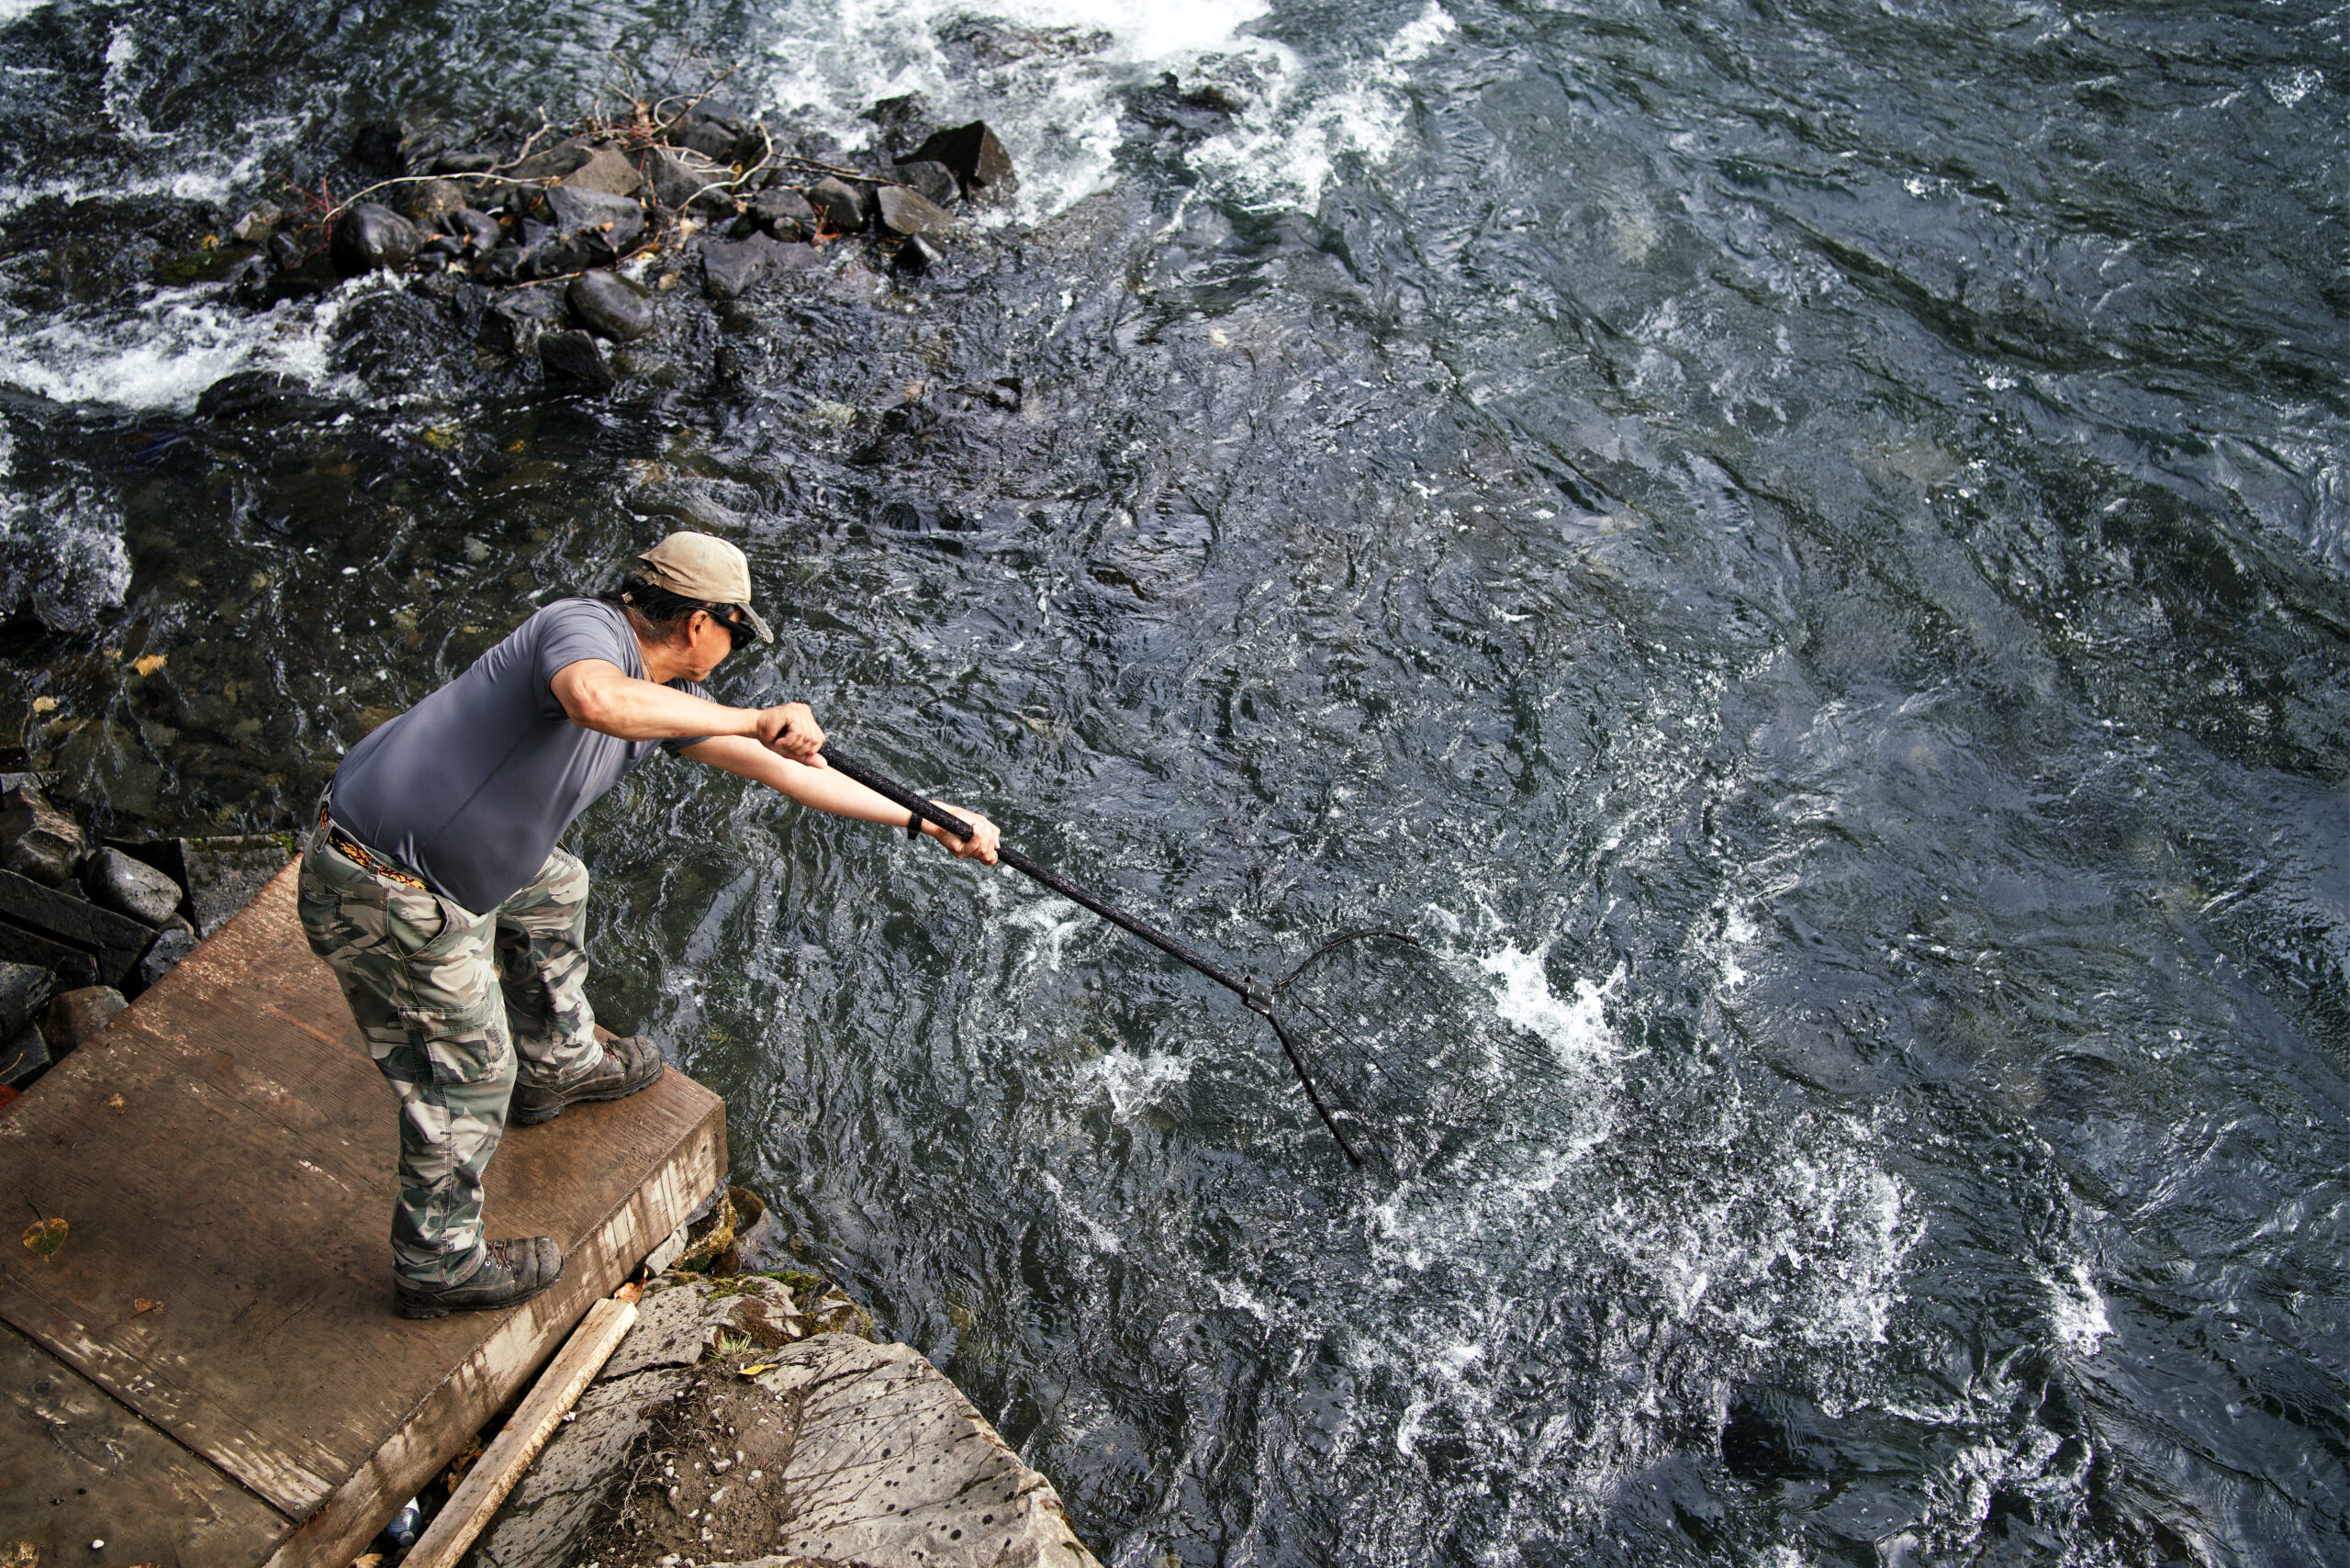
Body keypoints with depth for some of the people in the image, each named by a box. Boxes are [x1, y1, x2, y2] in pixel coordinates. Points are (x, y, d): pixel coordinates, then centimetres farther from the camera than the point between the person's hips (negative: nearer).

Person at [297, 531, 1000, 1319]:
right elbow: (596, 700, -44)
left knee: (553, 887, 31)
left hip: (438, 861, 9)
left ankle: (556, 1064, 51)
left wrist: (921, 821, 13)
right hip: (388, 898, -9)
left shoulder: (662, 693, 8)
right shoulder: (585, 626, -18)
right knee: (467, 1077, 7)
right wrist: (756, 719, -35)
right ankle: (439, 1266, 28)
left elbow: (784, 769, 11)